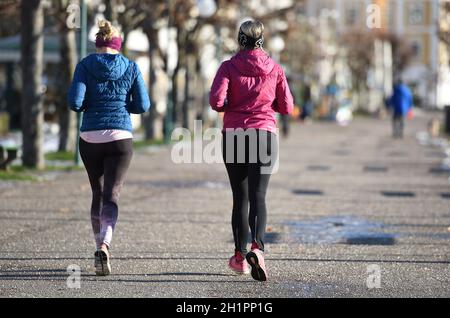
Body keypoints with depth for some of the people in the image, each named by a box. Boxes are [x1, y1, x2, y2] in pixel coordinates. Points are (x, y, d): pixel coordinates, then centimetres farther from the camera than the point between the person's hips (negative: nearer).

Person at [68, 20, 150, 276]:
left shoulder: (86, 65, 2)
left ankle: (101, 247, 21)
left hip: (90, 137, 1)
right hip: (121, 137, -1)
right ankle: (104, 246, -29)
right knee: (111, 196, -5)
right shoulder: (131, 67, 5)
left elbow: (75, 102, -7)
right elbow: (143, 105, 4)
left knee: (98, 193, 18)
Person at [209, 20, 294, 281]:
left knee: (240, 197, 11)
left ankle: (240, 255, 15)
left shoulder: (229, 67, -1)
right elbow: (287, 107, 6)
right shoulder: (275, 69, 4)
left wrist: (230, 106, 9)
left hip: (234, 135, 0)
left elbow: (216, 101, -12)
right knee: (258, 196, -7)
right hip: (265, 134, 0)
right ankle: (258, 247, -30)